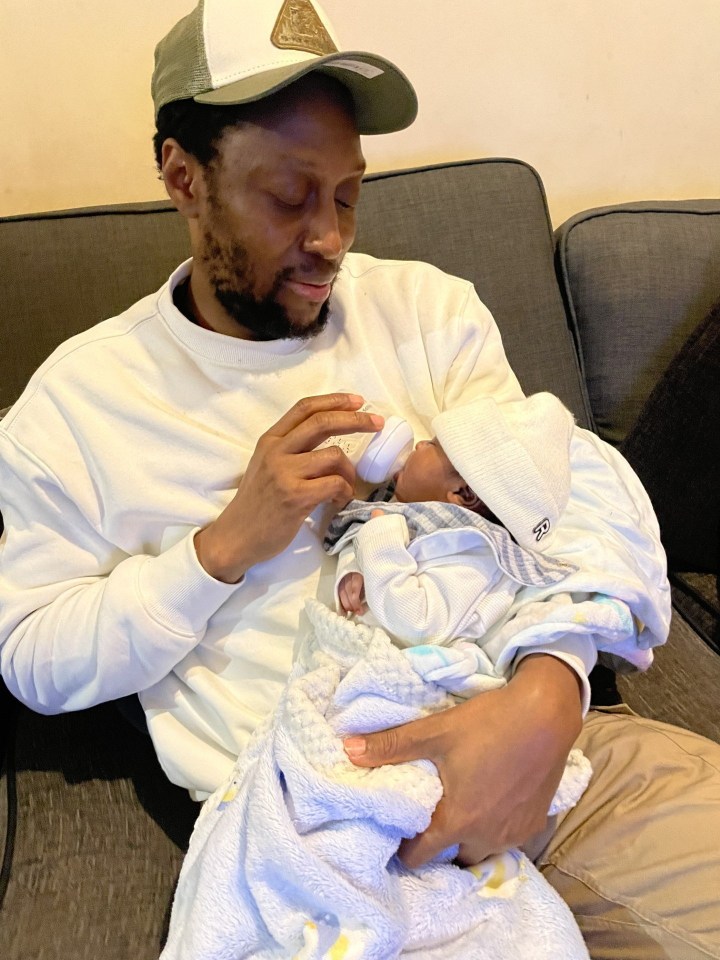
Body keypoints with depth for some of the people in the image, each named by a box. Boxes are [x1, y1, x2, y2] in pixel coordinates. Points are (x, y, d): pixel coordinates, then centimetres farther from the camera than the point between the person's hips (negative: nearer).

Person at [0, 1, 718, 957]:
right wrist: (229, 543, -11)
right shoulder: (77, 396, 4)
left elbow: (588, 487, -3)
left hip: (545, 736, 3)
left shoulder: (427, 307, 9)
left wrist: (548, 692, -24)